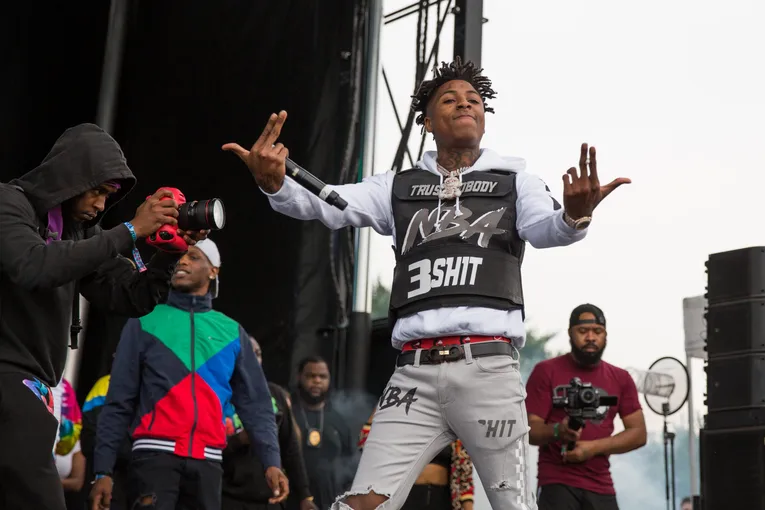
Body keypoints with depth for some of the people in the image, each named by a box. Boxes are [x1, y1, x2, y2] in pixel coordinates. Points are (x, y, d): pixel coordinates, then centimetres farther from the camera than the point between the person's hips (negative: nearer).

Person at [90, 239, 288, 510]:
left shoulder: (232, 332, 14)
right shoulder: (145, 322, 8)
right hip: (155, 454, -2)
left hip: (207, 460, 3)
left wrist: (271, 461, -5)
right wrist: (103, 470, -2)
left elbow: (255, 403, 10)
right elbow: (119, 400, 5)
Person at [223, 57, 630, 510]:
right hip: (416, 371, 1)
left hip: (488, 366, -1)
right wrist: (275, 183, -21)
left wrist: (574, 215, -33)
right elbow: (326, 205, 3)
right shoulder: (399, 186, 16)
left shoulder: (513, 180, 13)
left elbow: (544, 228, -7)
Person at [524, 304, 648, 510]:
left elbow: (638, 433, 6)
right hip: (558, 482, -4)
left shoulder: (620, 379, 12)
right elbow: (529, 429, -4)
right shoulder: (546, 371, 0)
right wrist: (557, 431, -27)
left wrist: (594, 447, -9)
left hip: (601, 486, 4)